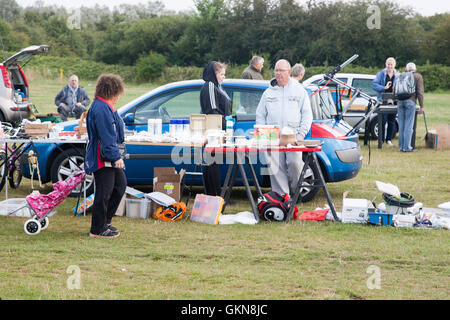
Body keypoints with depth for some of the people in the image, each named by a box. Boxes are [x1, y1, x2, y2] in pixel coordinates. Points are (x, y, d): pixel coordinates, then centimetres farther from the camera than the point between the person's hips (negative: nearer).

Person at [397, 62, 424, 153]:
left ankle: (401, 146, 11)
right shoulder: (418, 76, 8)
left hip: (400, 101, 4)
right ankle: (406, 147, -6)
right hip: (410, 101, -4)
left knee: (401, 125, 9)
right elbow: (420, 92, -1)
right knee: (409, 125, -3)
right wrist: (421, 106, -1)